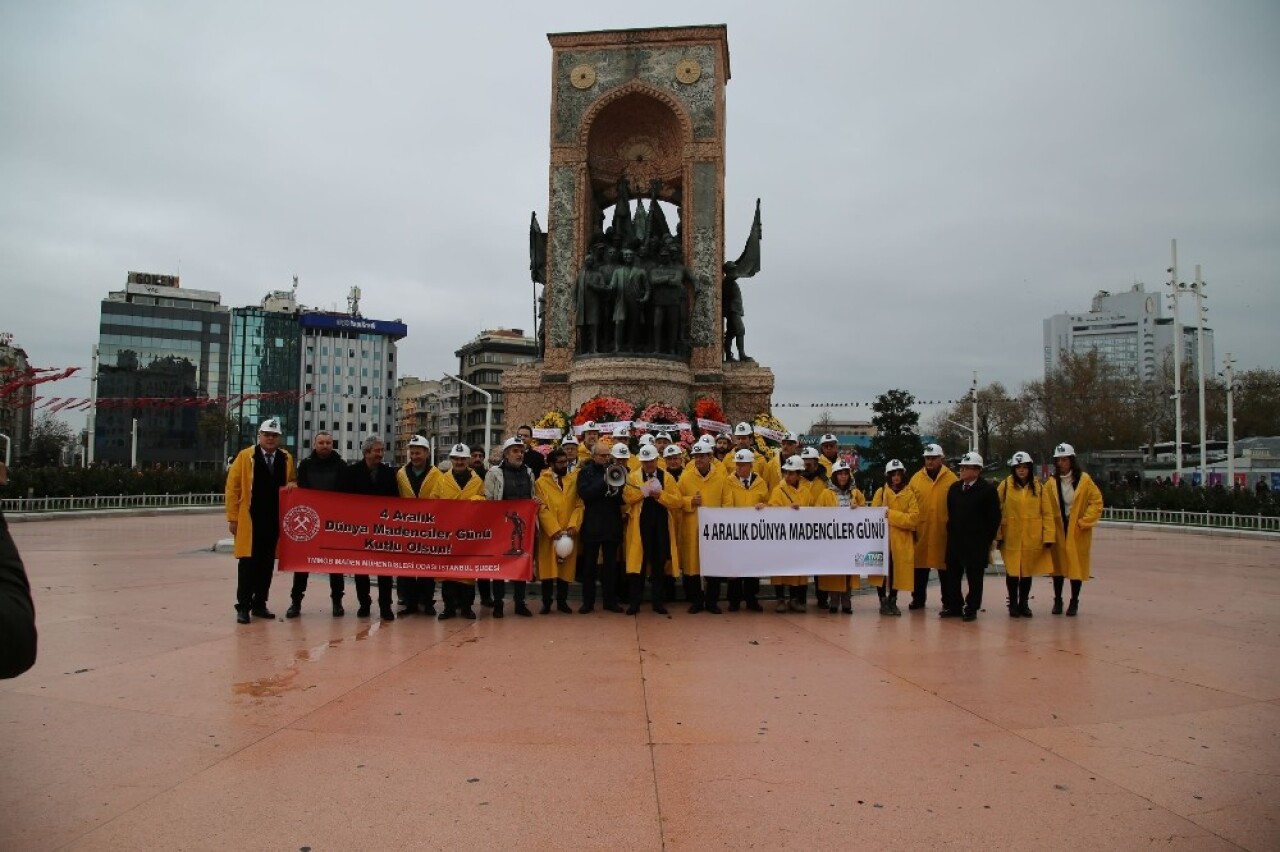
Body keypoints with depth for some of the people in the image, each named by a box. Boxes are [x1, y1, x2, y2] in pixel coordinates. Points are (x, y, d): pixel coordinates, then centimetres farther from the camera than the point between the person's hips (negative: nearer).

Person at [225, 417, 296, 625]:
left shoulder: (286, 458, 8)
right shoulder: (245, 456, -1)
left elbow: (292, 483, 22)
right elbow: (232, 488, -2)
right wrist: (233, 517, -5)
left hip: (275, 520, 3)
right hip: (250, 519, -3)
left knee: (267, 564, 8)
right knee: (248, 563, -1)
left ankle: (259, 604, 19)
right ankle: (243, 607, 6)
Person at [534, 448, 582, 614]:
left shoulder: (575, 480, 5)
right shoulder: (541, 482, 0)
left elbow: (579, 506, 1)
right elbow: (542, 509, -7)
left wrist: (572, 527, -13)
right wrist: (555, 531, -16)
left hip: (569, 533, 2)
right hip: (549, 533, -2)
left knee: (566, 568, 6)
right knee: (548, 568, 1)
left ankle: (562, 601, 18)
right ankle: (546, 602, 12)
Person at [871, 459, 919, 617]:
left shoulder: (909, 494, 4)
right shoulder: (880, 492, 5)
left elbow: (914, 517, -7)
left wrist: (892, 515, -15)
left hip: (901, 540, 0)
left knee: (897, 571, 5)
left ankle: (892, 601, 19)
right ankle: (883, 601, 11)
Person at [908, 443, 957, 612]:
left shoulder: (951, 479, -1)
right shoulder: (916, 478, 6)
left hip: (943, 532, -2)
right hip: (921, 531, 2)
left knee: (945, 566, 6)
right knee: (920, 566, 9)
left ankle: (948, 601, 16)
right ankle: (918, 599, 21)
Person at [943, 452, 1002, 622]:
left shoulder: (987, 490, -8)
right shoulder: (954, 488, 9)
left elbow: (994, 517, -7)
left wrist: (987, 540, -5)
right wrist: (951, 531, 13)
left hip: (976, 542, -5)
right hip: (955, 540, 6)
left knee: (974, 576, 3)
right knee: (952, 574, 8)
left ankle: (972, 608, 13)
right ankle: (954, 606, 19)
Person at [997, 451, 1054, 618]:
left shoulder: (1039, 488, 2)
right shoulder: (1005, 486, -2)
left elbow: (1047, 514, 2)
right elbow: (997, 511, -2)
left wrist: (1048, 536, -4)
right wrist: (998, 535, -6)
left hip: (1032, 538, 1)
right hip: (1011, 538, -1)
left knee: (1028, 571, 10)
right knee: (1012, 571, 4)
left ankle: (1024, 603, 25)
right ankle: (1013, 604, 18)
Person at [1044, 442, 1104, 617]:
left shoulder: (1084, 479, -4)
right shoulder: (1052, 482, 1)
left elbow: (1096, 501, -4)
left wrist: (1085, 522, -10)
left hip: (1077, 530, -2)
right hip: (1058, 529, 2)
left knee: (1077, 565, 4)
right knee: (1058, 564, 7)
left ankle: (1074, 601, 16)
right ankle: (1057, 600, 18)